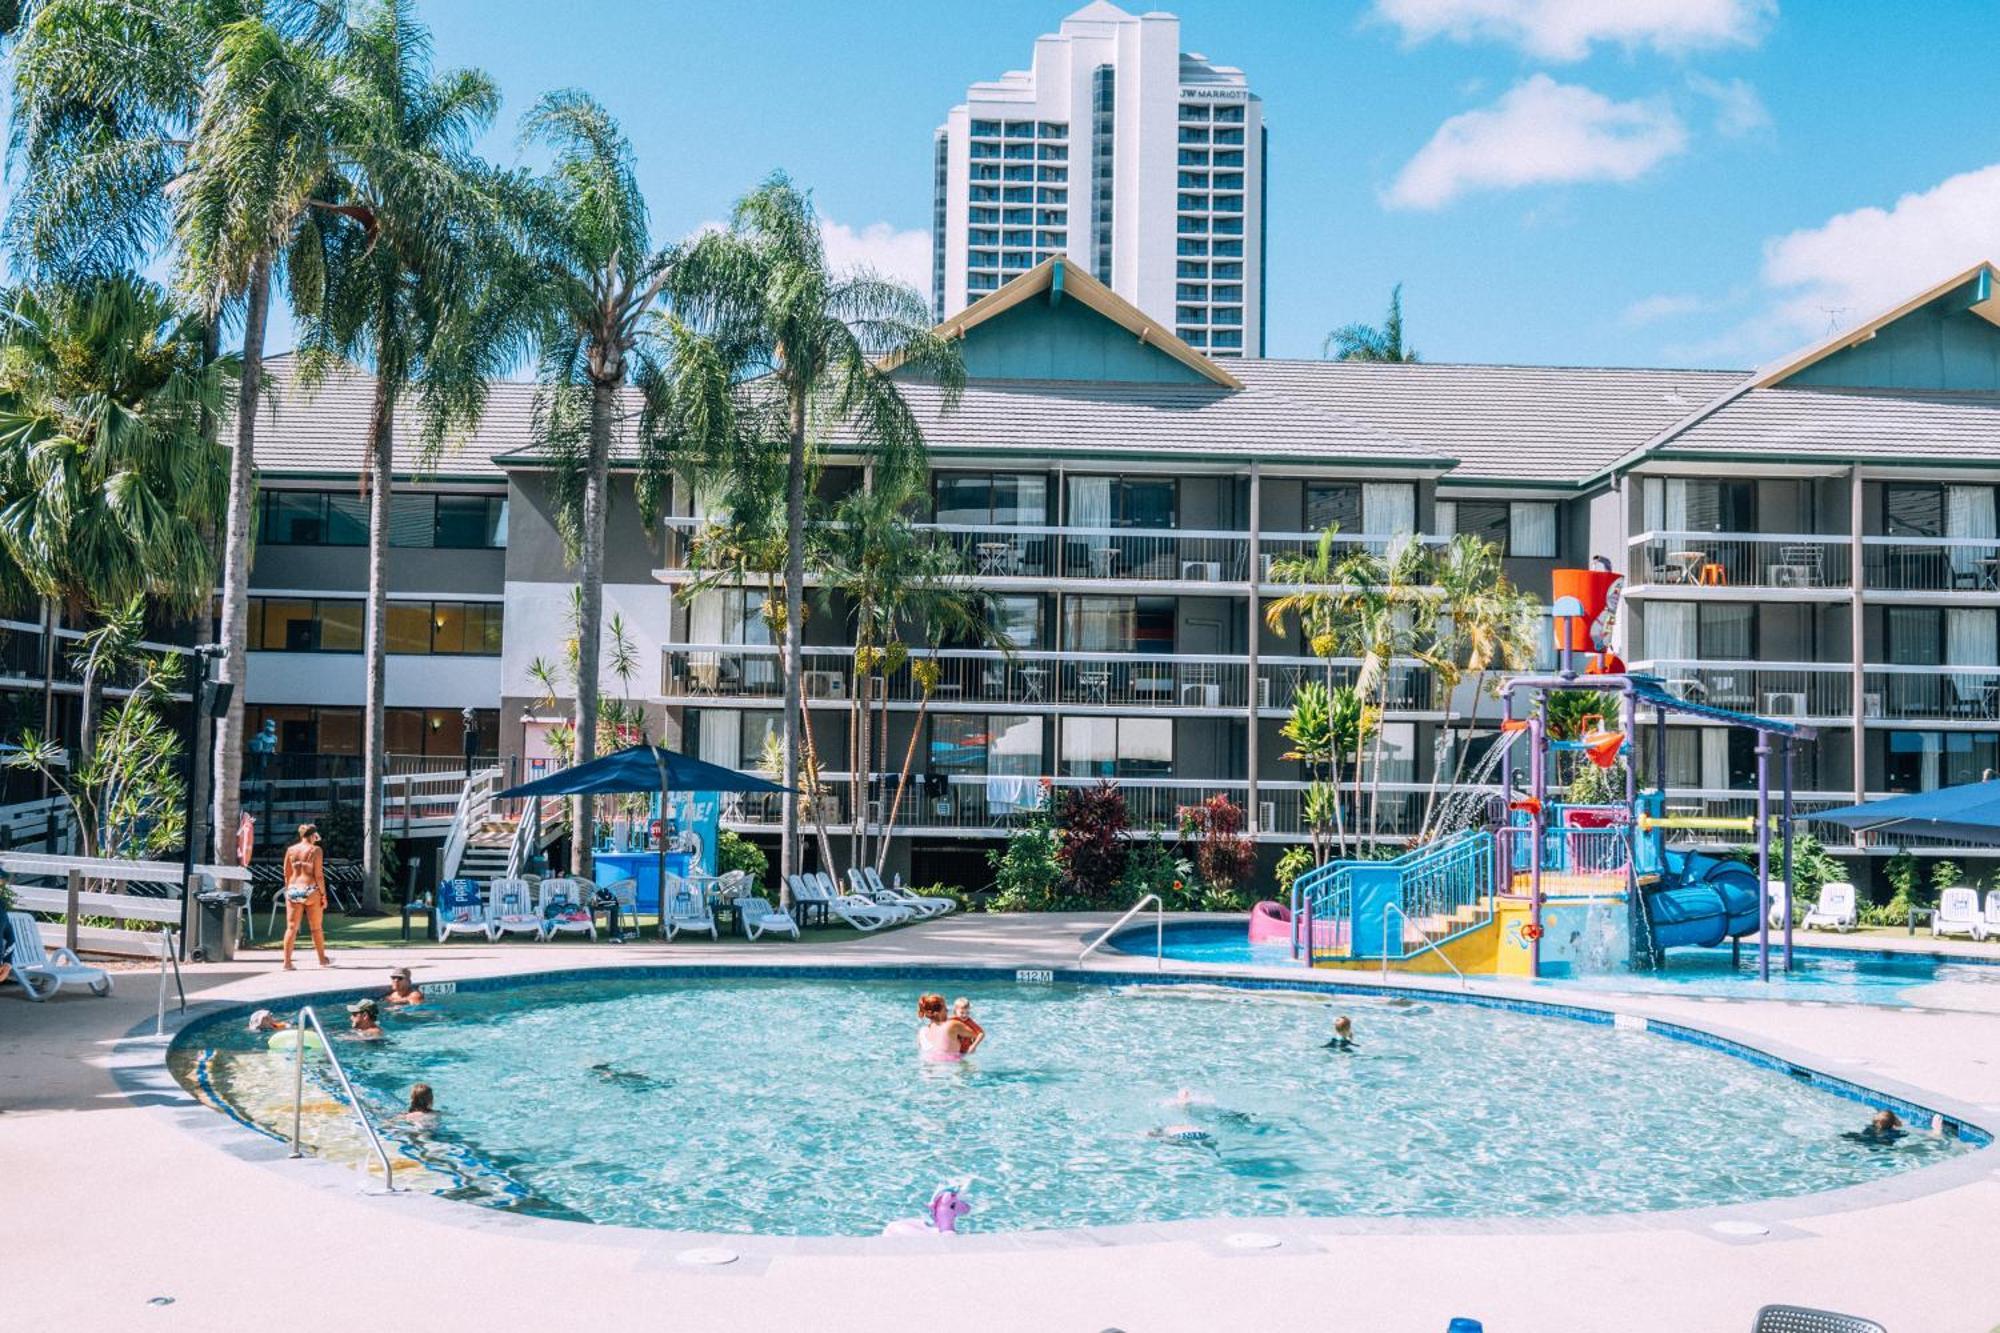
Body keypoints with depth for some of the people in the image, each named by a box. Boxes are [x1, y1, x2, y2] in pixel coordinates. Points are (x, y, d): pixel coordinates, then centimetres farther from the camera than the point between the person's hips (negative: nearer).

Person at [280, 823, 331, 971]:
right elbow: (318, 875, -9)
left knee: (291, 927, 4)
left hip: (293, 890, 3)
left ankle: (287, 962, -3)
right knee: (317, 927, 10)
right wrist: (323, 895, -4)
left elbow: (287, 874, 9)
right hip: (310, 890, -3)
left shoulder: (290, 849, 6)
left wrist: (288, 891, 18)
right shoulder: (315, 850, -6)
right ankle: (323, 959, 22)